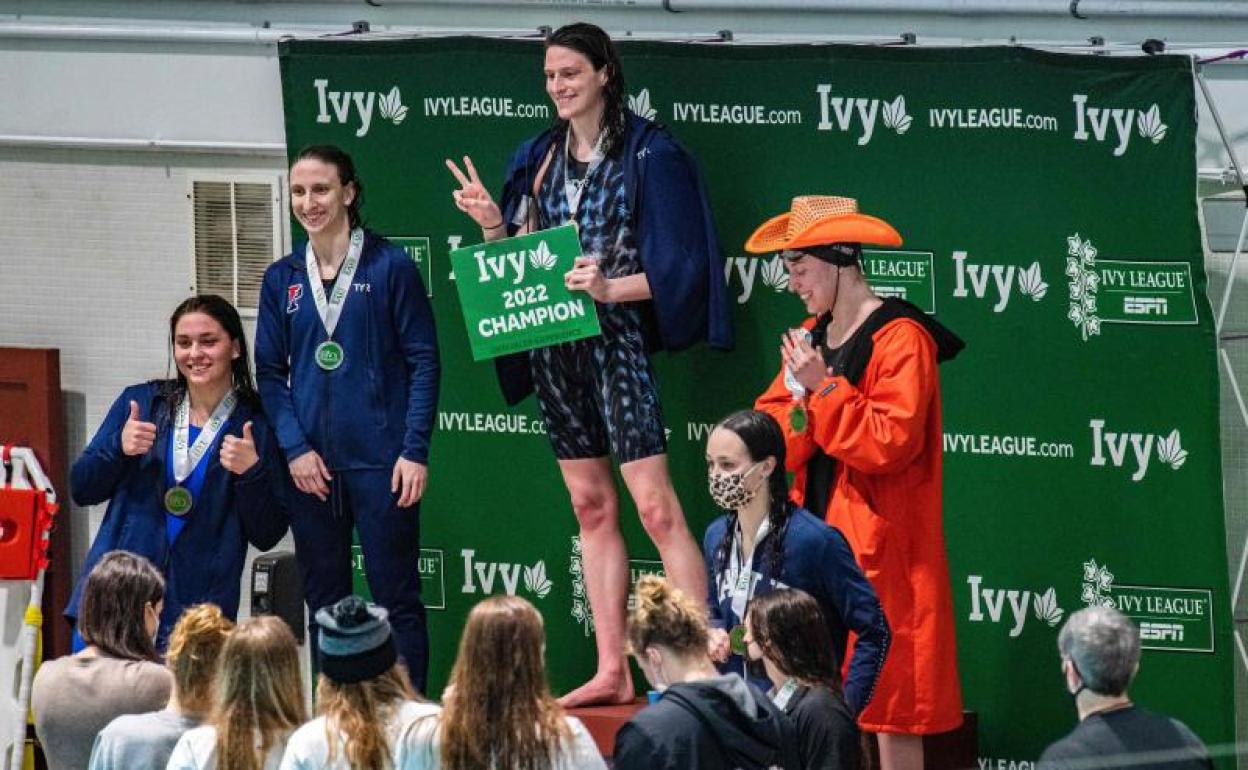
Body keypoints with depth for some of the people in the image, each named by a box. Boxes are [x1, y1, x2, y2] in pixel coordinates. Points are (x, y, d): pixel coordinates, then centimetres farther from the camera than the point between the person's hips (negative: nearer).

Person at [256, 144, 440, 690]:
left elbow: (423, 360, -3)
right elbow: (270, 371, 9)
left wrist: (415, 450, -11)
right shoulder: (282, 279, 9)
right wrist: (295, 448, -5)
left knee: (397, 598, -2)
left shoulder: (389, 266, -2)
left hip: (380, 460, -4)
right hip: (310, 466, 4)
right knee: (324, 605, 8)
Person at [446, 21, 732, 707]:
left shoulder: (647, 153, -6)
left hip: (617, 337, -6)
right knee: (591, 507, 9)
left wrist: (610, 288, -21)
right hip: (553, 342, 6)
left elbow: (675, 263, -8)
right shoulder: (539, 157, 12)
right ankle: (611, 671, 11)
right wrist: (491, 224, -3)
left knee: (655, 506, -12)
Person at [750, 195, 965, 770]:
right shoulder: (812, 336, 15)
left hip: (878, 547, -8)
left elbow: (891, 441, -20)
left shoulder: (899, 339, -11)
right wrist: (796, 402, -6)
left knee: (890, 704, -5)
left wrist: (823, 388, -17)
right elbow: (770, 426, 14)